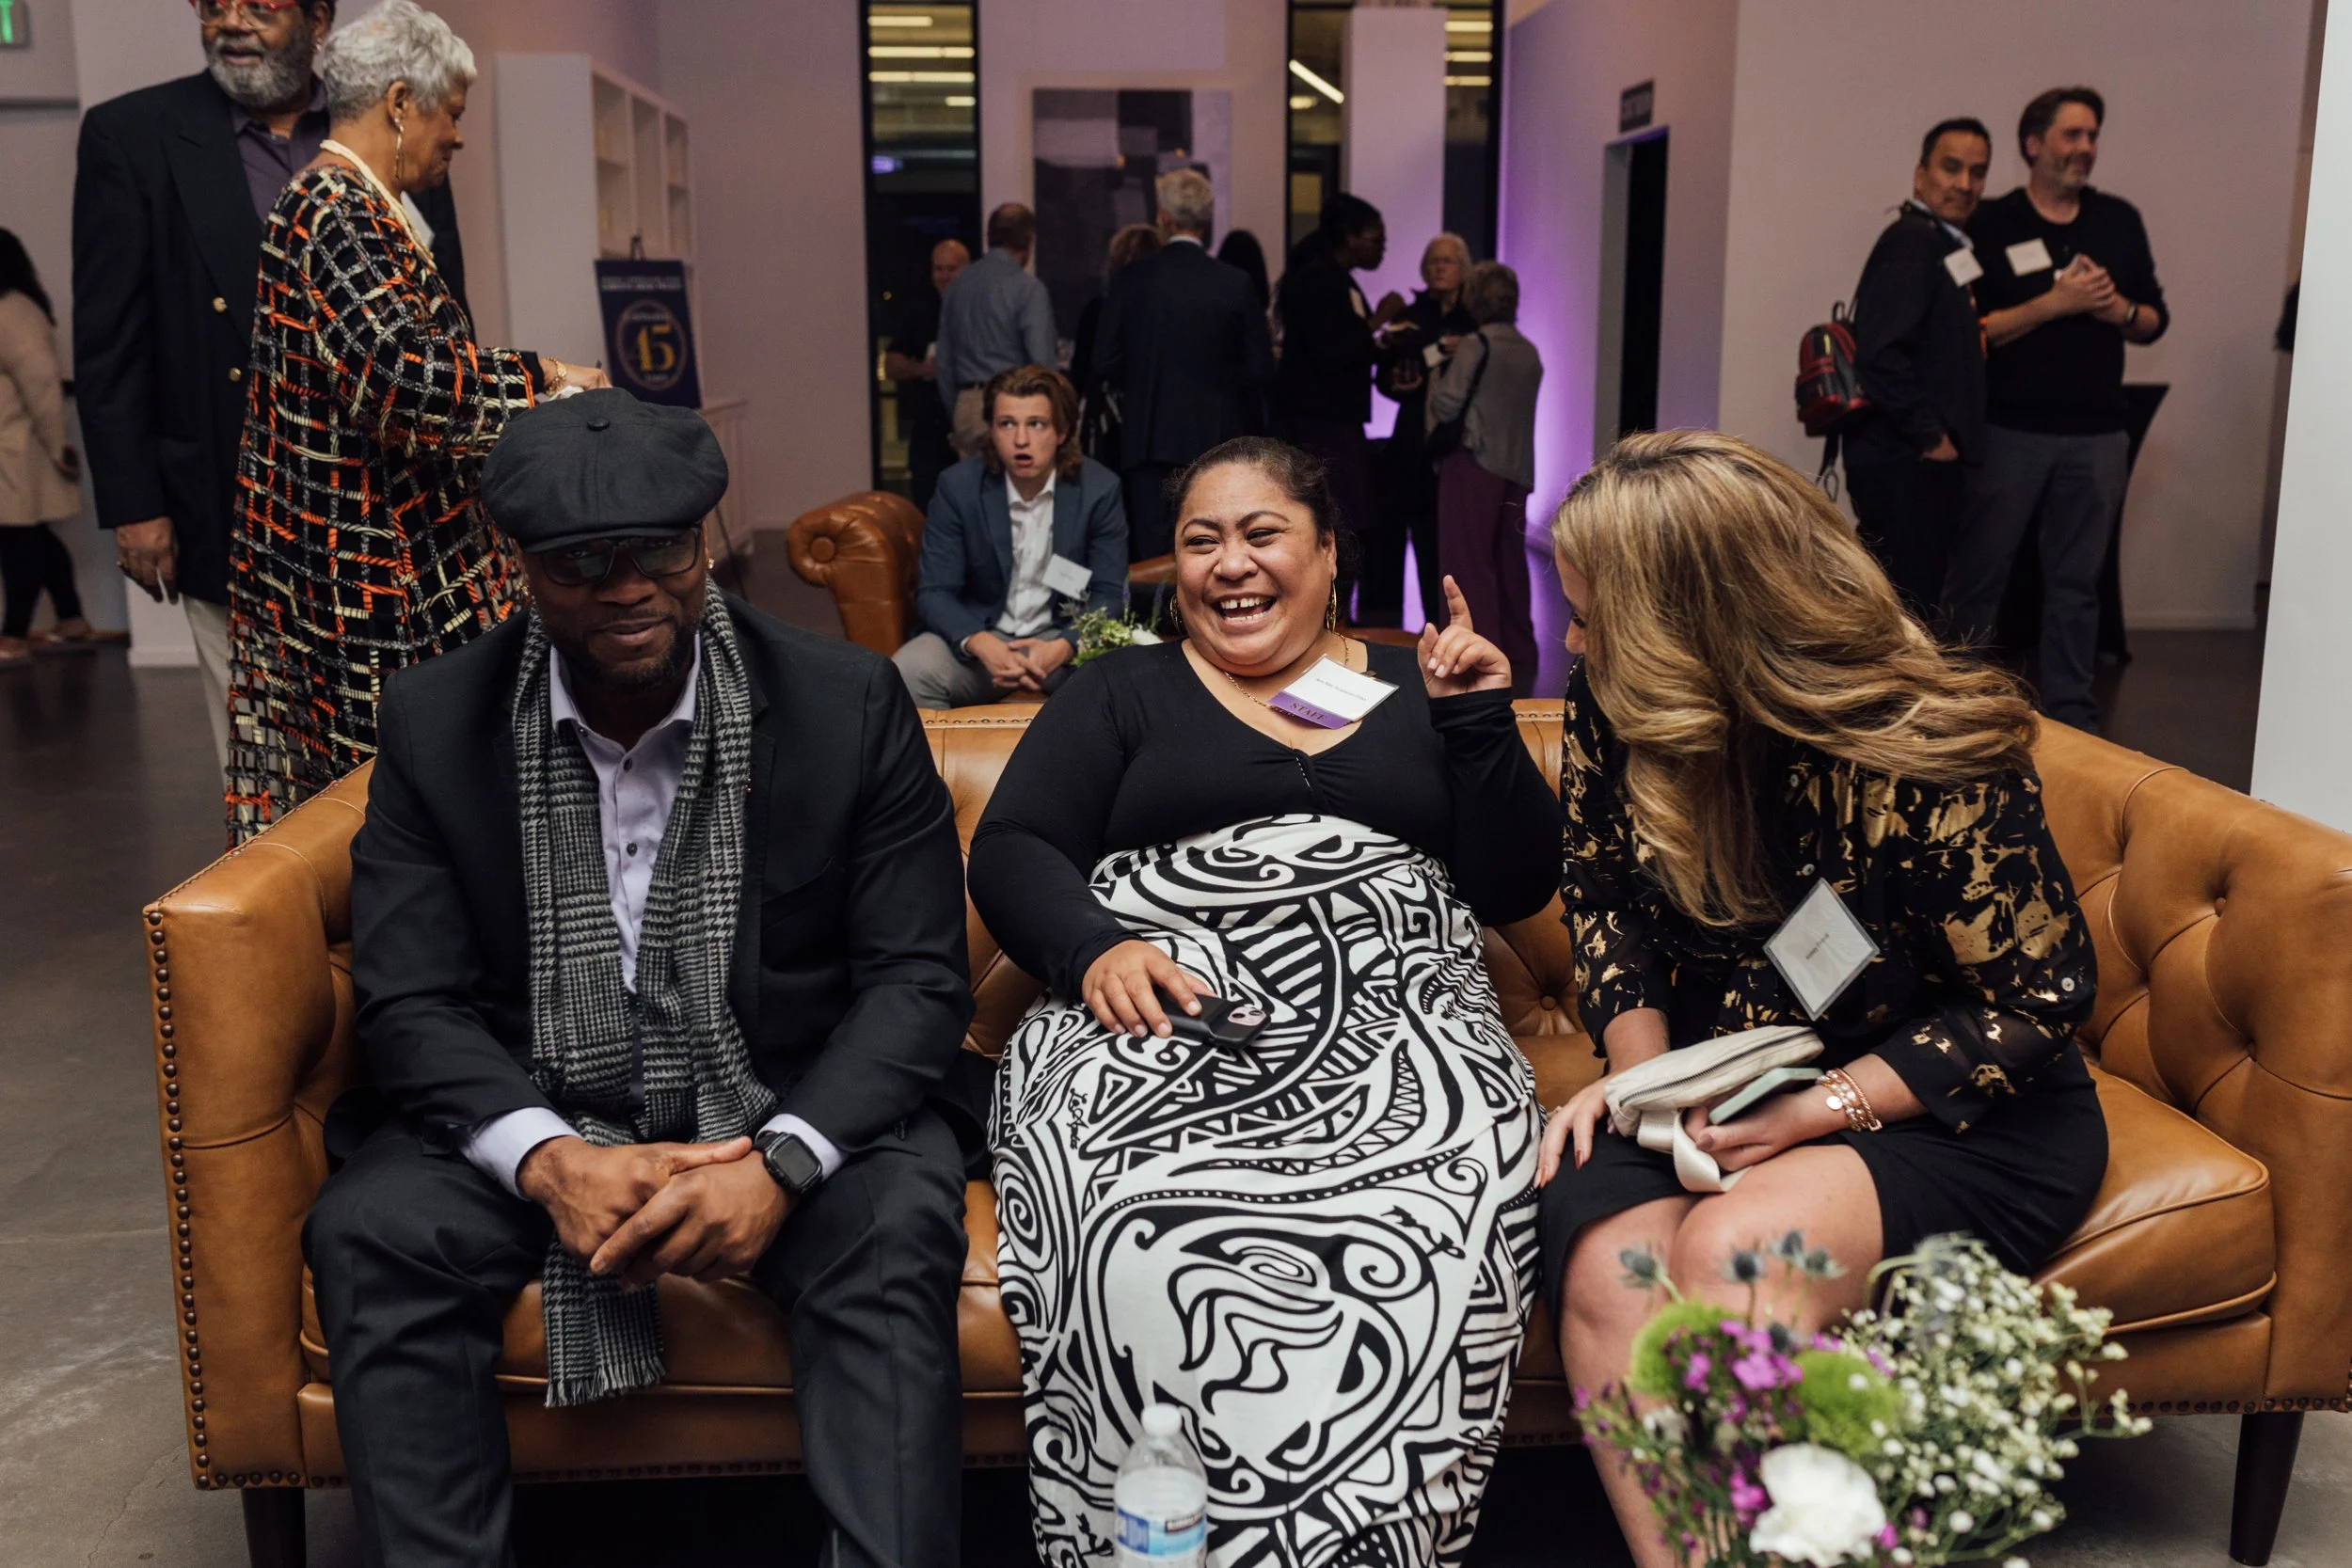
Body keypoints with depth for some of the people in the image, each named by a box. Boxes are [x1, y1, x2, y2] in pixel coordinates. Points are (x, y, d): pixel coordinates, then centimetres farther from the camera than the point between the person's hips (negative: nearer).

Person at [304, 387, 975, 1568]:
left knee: (898, 1219, -30)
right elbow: (411, 1000, -3)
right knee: (372, 1231, -25)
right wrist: (547, 1158, -23)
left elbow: (916, 979, -8)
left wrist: (780, 1162, -24)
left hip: (789, 1112, -1)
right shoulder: (434, 720, -1)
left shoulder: (848, 704, -6)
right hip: (531, 1119, 2)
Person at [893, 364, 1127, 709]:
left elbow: (1108, 594, -5)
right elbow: (934, 593, -7)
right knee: (904, 675, -29)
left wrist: (1062, 648, -27)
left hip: (1065, 638, 0)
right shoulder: (957, 486, -6)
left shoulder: (1100, 489, -7)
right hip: (980, 633, 0)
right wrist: (982, 645, -29)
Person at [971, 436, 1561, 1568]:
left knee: (1434, 1227, -33)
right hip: (1167, 1021, 0)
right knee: (1149, 1229, -35)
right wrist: (1095, 947, -12)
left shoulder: (1413, 690, 23)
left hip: (1391, 1027, 1)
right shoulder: (1125, 692, 21)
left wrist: (1476, 720, 4)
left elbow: (1516, 888, 16)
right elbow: (1009, 851, 8)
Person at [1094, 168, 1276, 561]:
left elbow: (1107, 362, -3)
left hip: (1149, 438, 0)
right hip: (1215, 439, 0)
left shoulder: (1131, 279, -4)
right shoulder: (1235, 284, -5)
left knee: (1153, 556, 4)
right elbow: (1260, 370, -2)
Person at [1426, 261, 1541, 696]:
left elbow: (1448, 404, -12)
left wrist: (1438, 370, 6)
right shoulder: (1530, 352, 12)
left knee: (1469, 561, -3)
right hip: (1518, 466, 7)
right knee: (1509, 563, 13)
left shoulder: (1475, 344, -8)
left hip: (1473, 462, -7)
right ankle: (1519, 657, 18)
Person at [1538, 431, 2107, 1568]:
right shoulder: (1608, 709, -6)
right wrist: (1638, 1068, -6)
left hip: (1962, 1118, -4)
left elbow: (2041, 997, -13)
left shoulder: (1920, 764, -22)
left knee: (1732, 1250, -34)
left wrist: (1822, 1110, -21)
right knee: (1606, 1264, -27)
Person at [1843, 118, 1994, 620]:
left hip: (1920, 461, 10)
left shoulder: (1944, 244, 19)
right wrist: (1930, 436, -17)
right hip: (1905, 463, -10)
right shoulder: (1911, 241, -12)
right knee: (1906, 610, -8)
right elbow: (1880, 353, -23)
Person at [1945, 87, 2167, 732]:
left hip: (2096, 434, 4)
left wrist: (2122, 311, -5)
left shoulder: (2120, 220, 12)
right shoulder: (1991, 225, -2)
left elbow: (2155, 320, 16)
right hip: (2008, 430, -4)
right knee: (1978, 576, 2)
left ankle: (2070, 715, 16)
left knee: (2077, 583, 8)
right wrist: (2055, 302, -17)